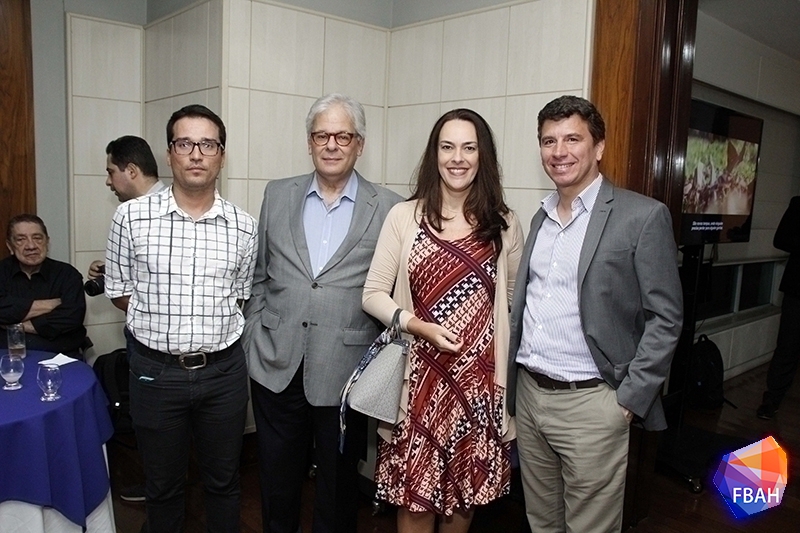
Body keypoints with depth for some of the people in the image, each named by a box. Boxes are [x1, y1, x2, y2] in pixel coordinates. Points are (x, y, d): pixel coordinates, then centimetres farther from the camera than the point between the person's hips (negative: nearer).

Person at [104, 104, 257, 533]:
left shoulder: (244, 227, -3)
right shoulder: (131, 217, -5)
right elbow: (118, 291, 4)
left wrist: (214, 327, -1)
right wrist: (162, 321, -1)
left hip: (223, 371, 1)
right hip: (155, 370, 0)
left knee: (223, 481, 18)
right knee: (162, 485, 18)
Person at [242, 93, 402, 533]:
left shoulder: (389, 209, -4)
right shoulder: (278, 195, 6)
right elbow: (259, 277, 11)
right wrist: (254, 339, 6)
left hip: (344, 374, -2)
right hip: (276, 366, 3)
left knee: (337, 485, 16)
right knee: (277, 482, 20)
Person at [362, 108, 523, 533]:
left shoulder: (504, 225, 3)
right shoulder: (404, 216, -2)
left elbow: (512, 302, 9)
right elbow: (373, 295, -1)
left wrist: (509, 379, 3)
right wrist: (418, 325, -16)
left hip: (480, 381, 2)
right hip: (420, 379, -1)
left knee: (465, 495, 15)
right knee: (415, 497, 8)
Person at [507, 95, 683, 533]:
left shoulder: (643, 217, -9)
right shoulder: (540, 218, 11)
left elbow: (664, 319, -9)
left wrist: (629, 399, -12)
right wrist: (512, 378, 9)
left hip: (591, 402, -5)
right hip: (528, 393, 6)